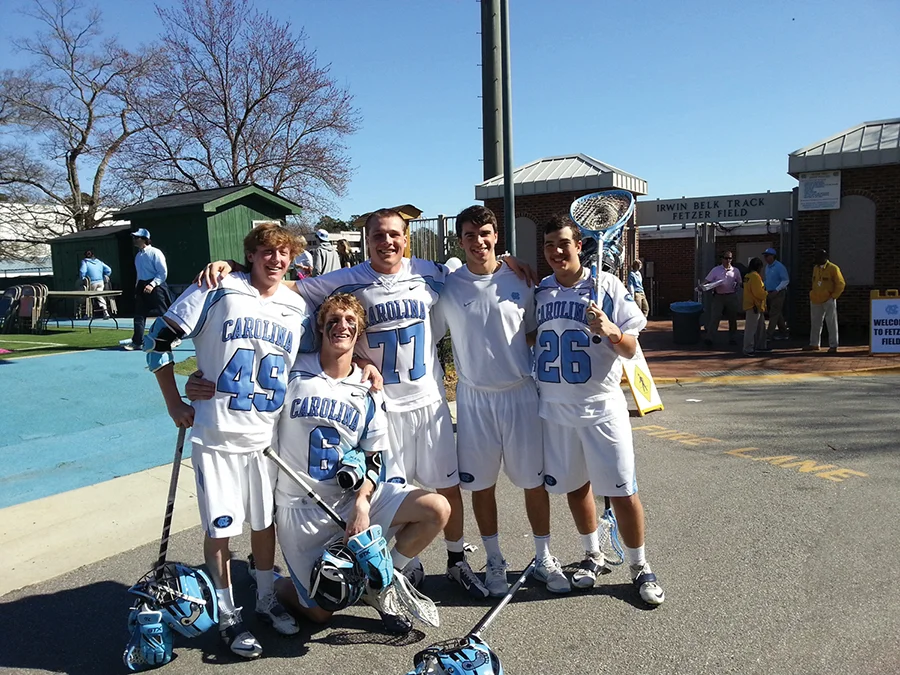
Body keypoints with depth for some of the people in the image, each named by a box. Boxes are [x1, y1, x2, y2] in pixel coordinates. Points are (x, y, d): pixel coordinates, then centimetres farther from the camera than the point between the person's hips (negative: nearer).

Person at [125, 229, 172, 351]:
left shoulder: (155, 253, -11)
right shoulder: (138, 256, 14)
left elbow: (163, 273, -14)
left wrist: (152, 285, -21)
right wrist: (137, 286, 14)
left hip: (156, 286, -7)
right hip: (142, 286, 7)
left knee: (164, 313, -2)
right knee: (139, 314, 2)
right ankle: (137, 342, 5)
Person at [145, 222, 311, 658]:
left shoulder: (298, 308, 7)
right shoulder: (217, 292, -6)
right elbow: (158, 340, -3)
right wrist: (175, 405, -4)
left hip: (269, 436, 4)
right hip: (217, 436, -3)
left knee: (265, 522, 15)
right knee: (220, 528, 4)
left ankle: (267, 600, 35)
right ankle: (228, 615, 23)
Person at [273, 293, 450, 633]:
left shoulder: (368, 392, 5)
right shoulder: (292, 374, -3)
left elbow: (372, 459, 3)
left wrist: (362, 503, -14)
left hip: (354, 497, 4)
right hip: (301, 507, -3)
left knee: (437, 509, -12)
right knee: (321, 612, -3)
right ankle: (283, 587, 32)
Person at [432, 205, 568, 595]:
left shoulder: (518, 281, 2)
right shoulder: (448, 288, -1)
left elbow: (535, 335, 11)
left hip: (521, 393, 1)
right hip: (474, 398, 0)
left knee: (535, 479, 8)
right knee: (481, 484, 8)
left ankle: (544, 558, 25)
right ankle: (494, 561, 26)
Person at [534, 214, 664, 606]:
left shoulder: (607, 286, -5)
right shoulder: (538, 292, 5)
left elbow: (630, 349, -4)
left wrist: (610, 331, -26)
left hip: (601, 407, -3)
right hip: (555, 408, 3)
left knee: (622, 490, 1)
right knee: (574, 485, 14)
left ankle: (639, 566, 20)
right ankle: (593, 555, 34)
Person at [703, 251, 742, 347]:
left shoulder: (735, 271, 8)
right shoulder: (716, 270, 2)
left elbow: (738, 282, 19)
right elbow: (707, 281, 0)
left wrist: (736, 289, 0)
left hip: (731, 297, 3)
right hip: (718, 296, -3)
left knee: (732, 318, 10)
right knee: (714, 317, -10)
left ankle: (732, 338, 22)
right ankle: (709, 338, -12)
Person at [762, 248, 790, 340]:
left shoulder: (779, 266, -14)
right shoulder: (767, 266, 11)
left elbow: (786, 280, -15)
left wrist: (776, 290, -21)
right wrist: (764, 288, 8)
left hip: (778, 293, -8)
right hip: (769, 293, 8)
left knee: (773, 314, -9)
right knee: (778, 314, 14)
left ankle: (769, 334, -11)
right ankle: (783, 333, 23)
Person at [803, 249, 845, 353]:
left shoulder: (833, 268, -9)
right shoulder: (815, 268, 10)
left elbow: (841, 284, -8)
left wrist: (834, 296, -9)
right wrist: (814, 294, 14)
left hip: (828, 301, -6)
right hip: (816, 301, 7)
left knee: (831, 323, -2)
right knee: (815, 323, 12)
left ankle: (833, 346, 2)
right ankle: (814, 344, 21)